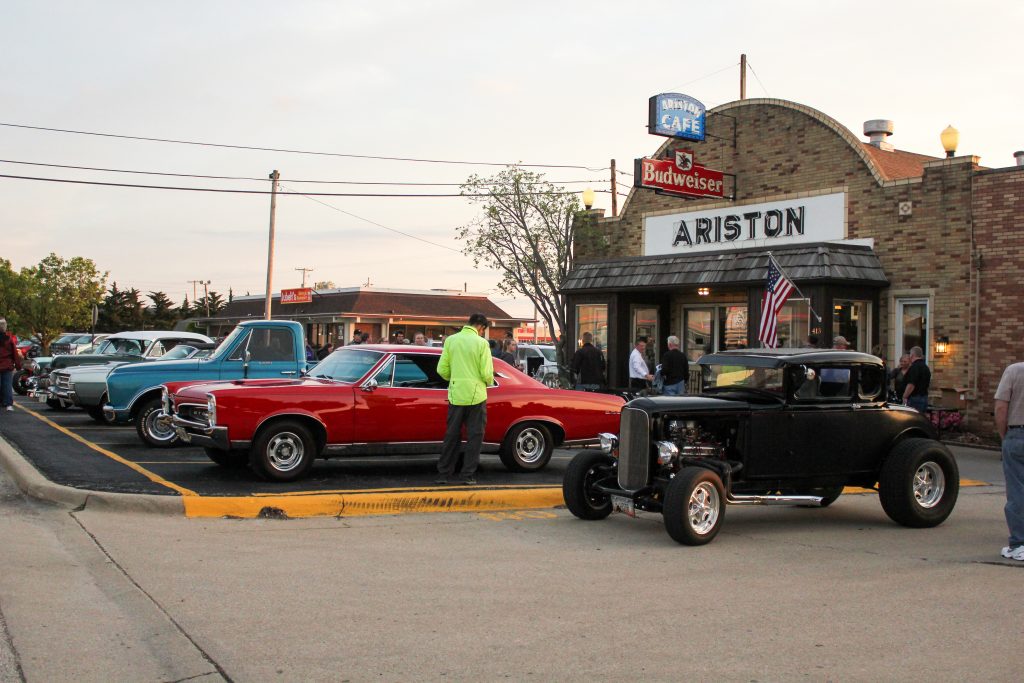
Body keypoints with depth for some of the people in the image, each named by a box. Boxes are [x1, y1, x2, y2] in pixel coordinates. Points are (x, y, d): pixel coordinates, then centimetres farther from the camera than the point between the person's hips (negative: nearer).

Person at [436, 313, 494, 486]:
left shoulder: (450, 340, 1)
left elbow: (442, 370, 0)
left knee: (451, 435, 12)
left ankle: (443, 474, 14)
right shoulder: (481, 343, -8)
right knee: (474, 436, 7)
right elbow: (486, 373, -11)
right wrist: (489, 382, 11)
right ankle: (468, 475, 8)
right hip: (476, 396, -3)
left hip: (455, 395, 3)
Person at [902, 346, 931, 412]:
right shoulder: (926, 367, 17)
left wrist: (904, 397, -14)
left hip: (914, 399, -10)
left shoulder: (915, 367, -15)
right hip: (924, 398, 10)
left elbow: (911, 385, -22)